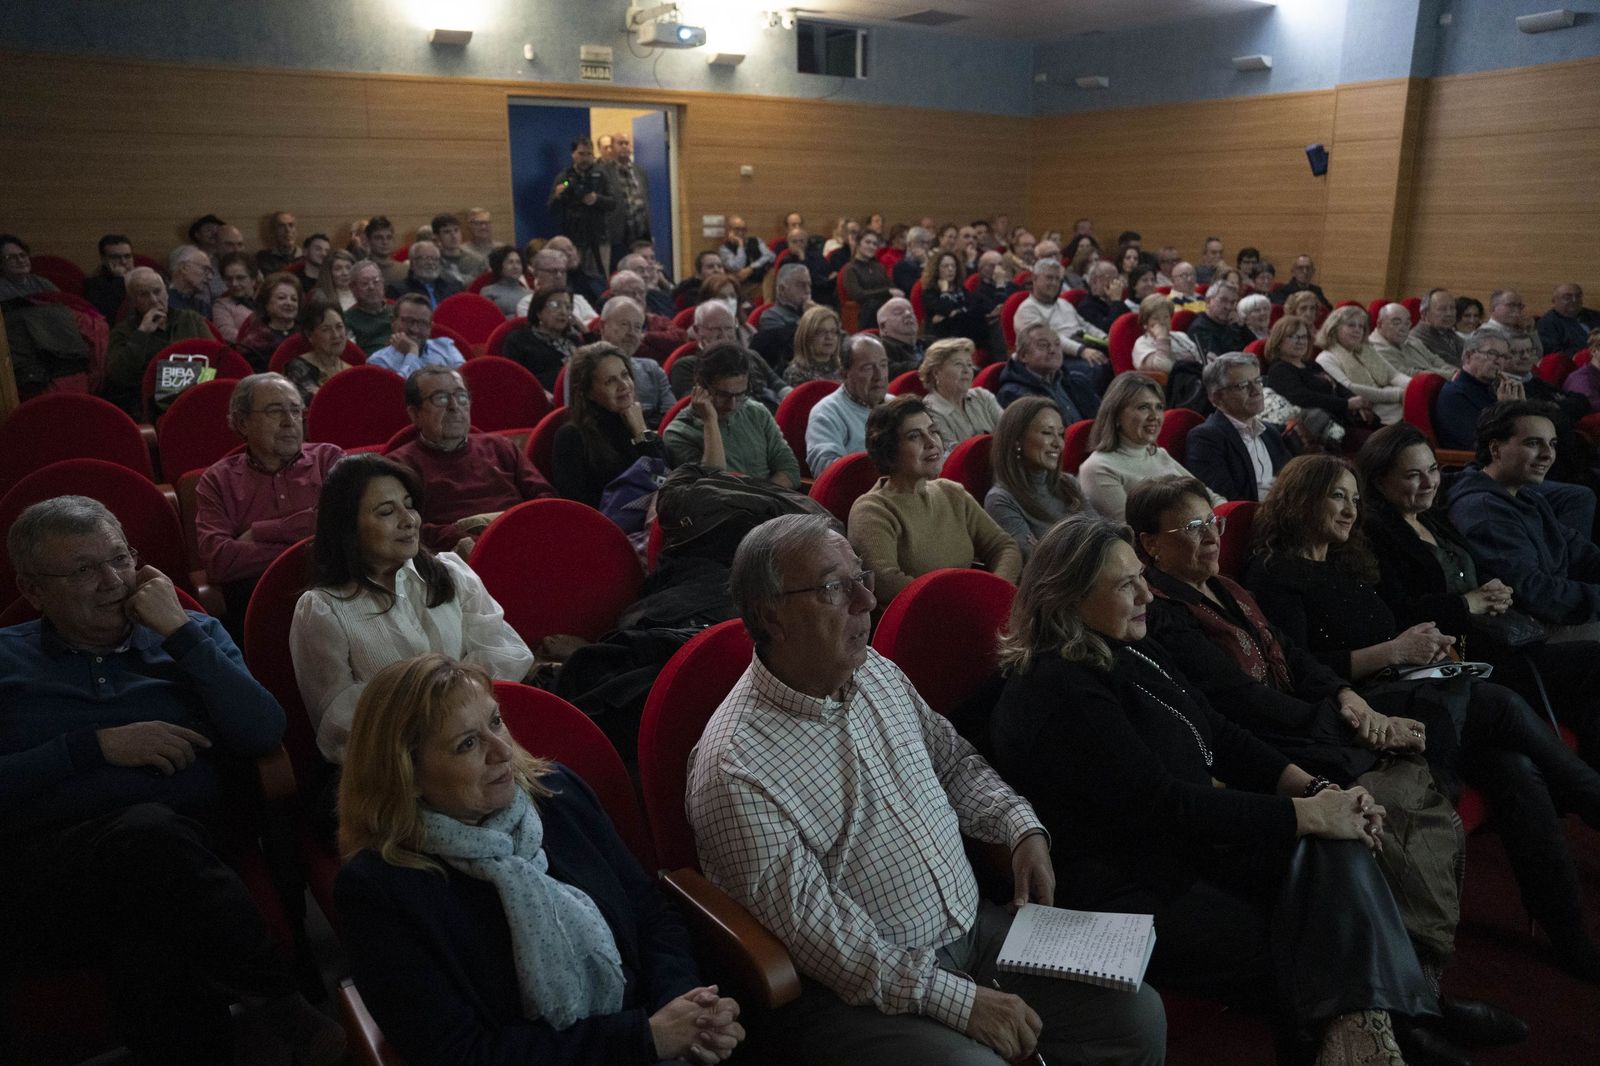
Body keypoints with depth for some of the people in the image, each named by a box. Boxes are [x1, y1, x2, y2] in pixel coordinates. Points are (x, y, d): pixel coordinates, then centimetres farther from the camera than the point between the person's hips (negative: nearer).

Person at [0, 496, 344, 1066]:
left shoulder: (191, 635, 18)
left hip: (187, 856, 1)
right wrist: (95, 746, -5)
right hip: (50, 874, 0)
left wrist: (180, 632, -1)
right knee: (150, 831, -35)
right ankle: (274, 1004, -24)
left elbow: (264, 735, 1)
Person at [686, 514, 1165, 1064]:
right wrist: (958, 1000, -19)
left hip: (974, 927, 7)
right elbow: (815, 933, -21)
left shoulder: (876, 672, 2)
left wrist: (1022, 827, 0)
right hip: (857, 991, -6)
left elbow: (953, 760, 17)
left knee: (1137, 1016, 0)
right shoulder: (737, 771, -22)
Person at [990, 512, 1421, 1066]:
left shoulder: (1131, 650, 8)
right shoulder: (1057, 692, -22)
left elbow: (1219, 735, 10)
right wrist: (1308, 814, -18)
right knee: (1324, 957, -14)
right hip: (1130, 895, -8)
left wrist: (1314, 789, -6)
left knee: (1335, 848, -14)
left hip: (1189, 846, 8)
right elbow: (1162, 805, -24)